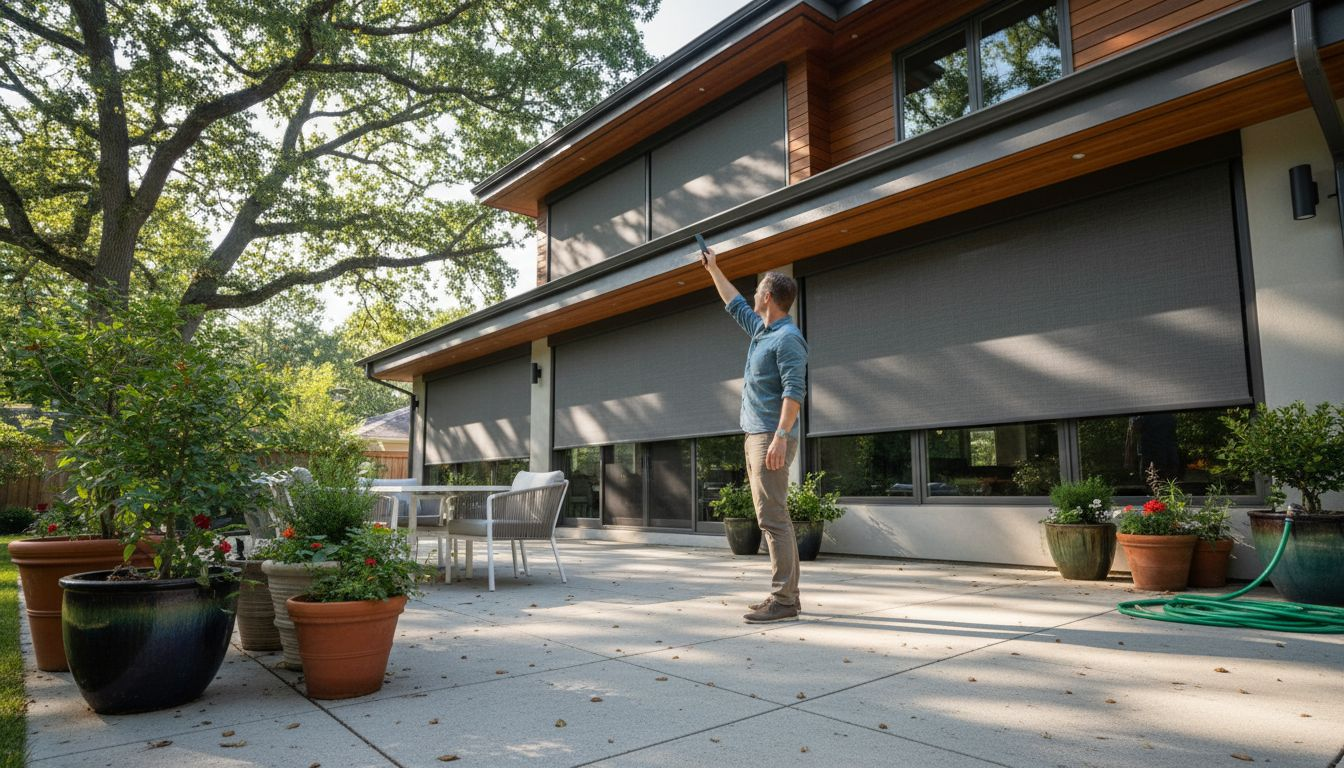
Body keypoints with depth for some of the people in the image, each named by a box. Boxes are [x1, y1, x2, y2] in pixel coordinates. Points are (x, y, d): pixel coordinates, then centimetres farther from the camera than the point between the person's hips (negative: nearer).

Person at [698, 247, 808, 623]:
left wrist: (781, 435, -28)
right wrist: (714, 270, 41)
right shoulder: (761, 328, 17)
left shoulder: (788, 338, -11)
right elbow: (735, 305, 35)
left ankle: (782, 599, -8)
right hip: (756, 436, 10)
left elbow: (794, 390, -20)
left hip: (771, 438, -10)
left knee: (773, 518, -11)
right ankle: (787, 593, 16)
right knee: (774, 518, 10)